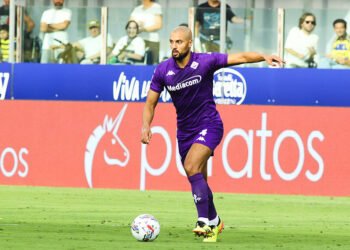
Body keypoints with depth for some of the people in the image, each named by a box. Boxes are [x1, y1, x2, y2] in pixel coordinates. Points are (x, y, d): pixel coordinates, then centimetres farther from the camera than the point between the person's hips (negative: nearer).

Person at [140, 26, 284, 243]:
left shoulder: (205, 62, -13)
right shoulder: (163, 70, -4)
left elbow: (242, 57, -10)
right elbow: (150, 103, 5)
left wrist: (265, 57, -27)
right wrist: (146, 126, -13)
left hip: (209, 126, -5)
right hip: (185, 131, 5)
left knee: (191, 166, -26)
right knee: (199, 181, 11)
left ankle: (204, 222, -26)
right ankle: (214, 221, 35)